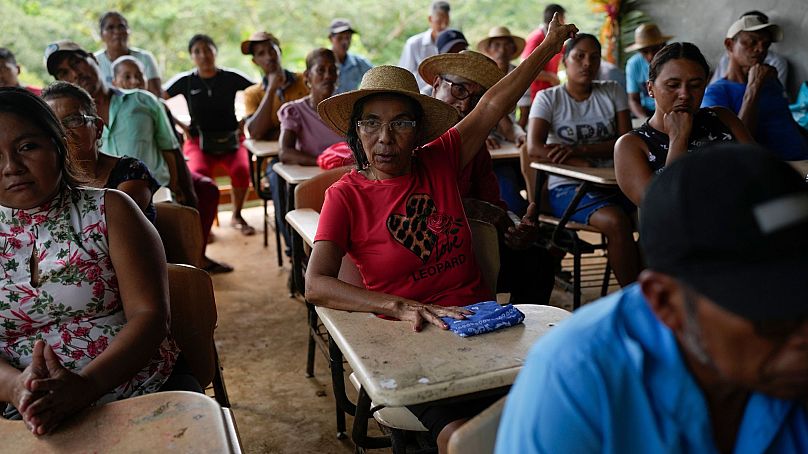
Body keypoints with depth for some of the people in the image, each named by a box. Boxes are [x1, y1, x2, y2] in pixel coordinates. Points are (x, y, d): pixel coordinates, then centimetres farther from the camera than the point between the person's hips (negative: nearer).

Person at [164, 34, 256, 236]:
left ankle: (236, 216, -5)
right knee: (200, 173, -33)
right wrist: (180, 125, 1)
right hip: (199, 141, 0)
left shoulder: (231, 77, 2)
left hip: (231, 139, 0)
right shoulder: (185, 81, 3)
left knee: (241, 170, -31)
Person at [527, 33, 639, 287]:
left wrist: (580, 149, -15)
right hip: (568, 187, -3)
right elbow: (534, 148, -10)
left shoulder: (612, 92, 13)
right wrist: (588, 165, -18)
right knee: (616, 221, -32)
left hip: (613, 184, 4)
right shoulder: (548, 98, 5)